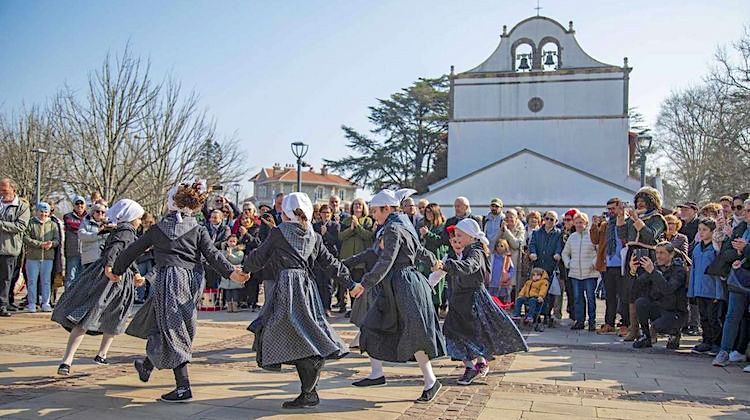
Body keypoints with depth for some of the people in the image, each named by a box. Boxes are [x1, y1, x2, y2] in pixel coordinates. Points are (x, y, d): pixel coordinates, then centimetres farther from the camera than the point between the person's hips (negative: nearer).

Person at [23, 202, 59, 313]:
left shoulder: (53, 225, 11)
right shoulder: (31, 223, 3)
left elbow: (57, 240, 7)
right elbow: (26, 238, -7)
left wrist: (51, 244, -16)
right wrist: (40, 244, -15)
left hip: (48, 257, 2)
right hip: (32, 257, -2)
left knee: (46, 281, 6)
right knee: (32, 281, 1)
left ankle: (45, 303, 12)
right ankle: (31, 303, 8)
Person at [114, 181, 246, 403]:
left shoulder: (158, 228, 4)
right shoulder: (198, 229, 5)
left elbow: (133, 250, 11)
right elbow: (213, 254, -7)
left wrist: (117, 270, 24)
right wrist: (231, 272, -11)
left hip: (168, 281, -3)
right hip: (192, 282, 4)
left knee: (171, 330, -1)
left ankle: (183, 387, -5)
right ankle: (147, 366, 41)